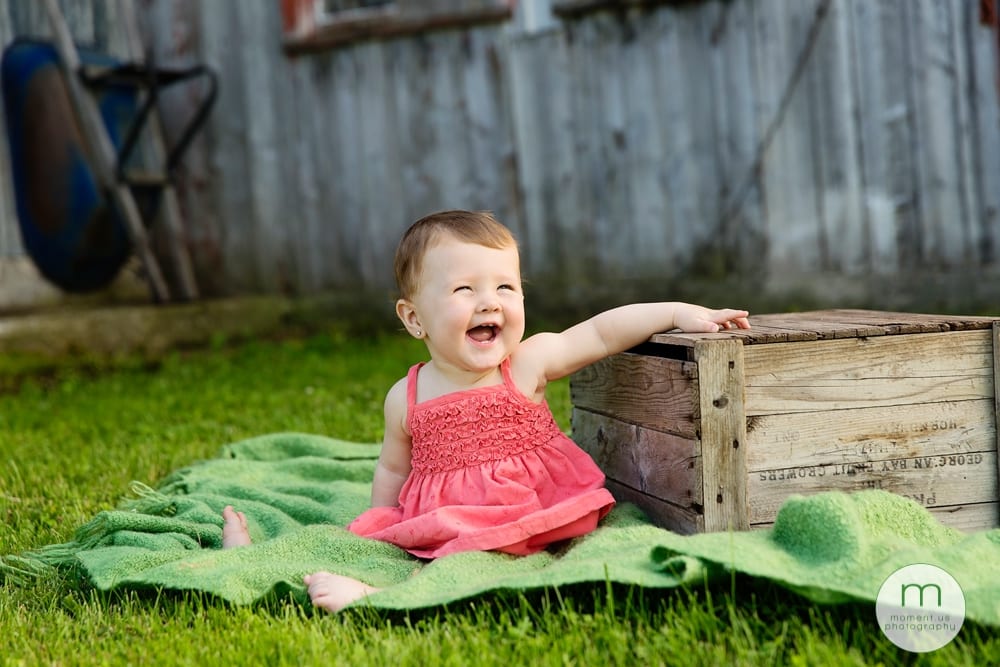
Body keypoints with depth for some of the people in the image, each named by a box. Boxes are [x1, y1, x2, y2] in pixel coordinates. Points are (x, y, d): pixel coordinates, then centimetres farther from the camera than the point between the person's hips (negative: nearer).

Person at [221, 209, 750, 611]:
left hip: (517, 522, -3)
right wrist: (373, 533, 19)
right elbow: (393, 470, 13)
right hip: (430, 526, 4)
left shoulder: (528, 363, -6)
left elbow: (603, 332, -3)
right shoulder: (407, 398, -1)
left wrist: (679, 312, -9)